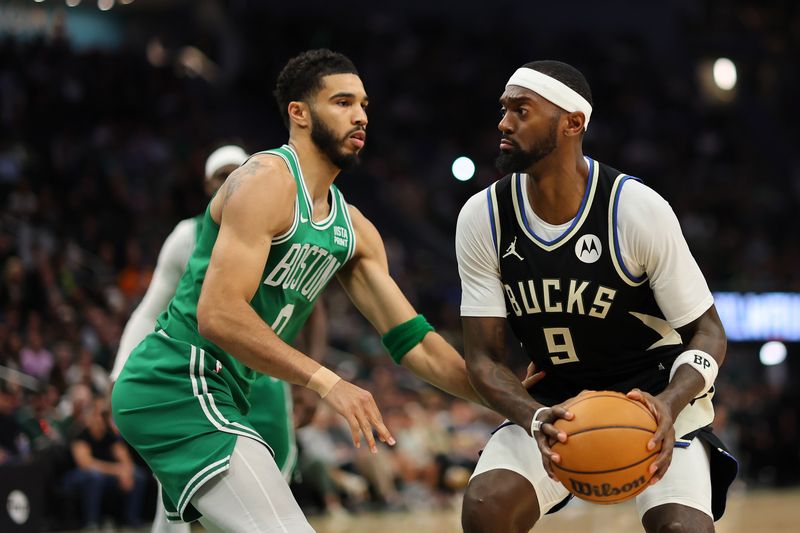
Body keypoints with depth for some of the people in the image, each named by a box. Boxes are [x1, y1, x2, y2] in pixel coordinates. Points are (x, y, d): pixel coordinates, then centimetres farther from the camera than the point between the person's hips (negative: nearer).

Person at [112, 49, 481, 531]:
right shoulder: (267, 181, -13)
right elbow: (218, 315, -25)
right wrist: (326, 381, -29)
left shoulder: (353, 229, 14)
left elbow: (414, 342, 16)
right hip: (182, 385, -10)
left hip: (212, 396, 10)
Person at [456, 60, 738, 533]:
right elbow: (485, 356, -7)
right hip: (555, 401, 3)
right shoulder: (483, 218, -10)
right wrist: (535, 419, -29)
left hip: (657, 394, -3)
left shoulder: (638, 210, -19)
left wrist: (669, 405, -32)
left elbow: (707, 331, -11)